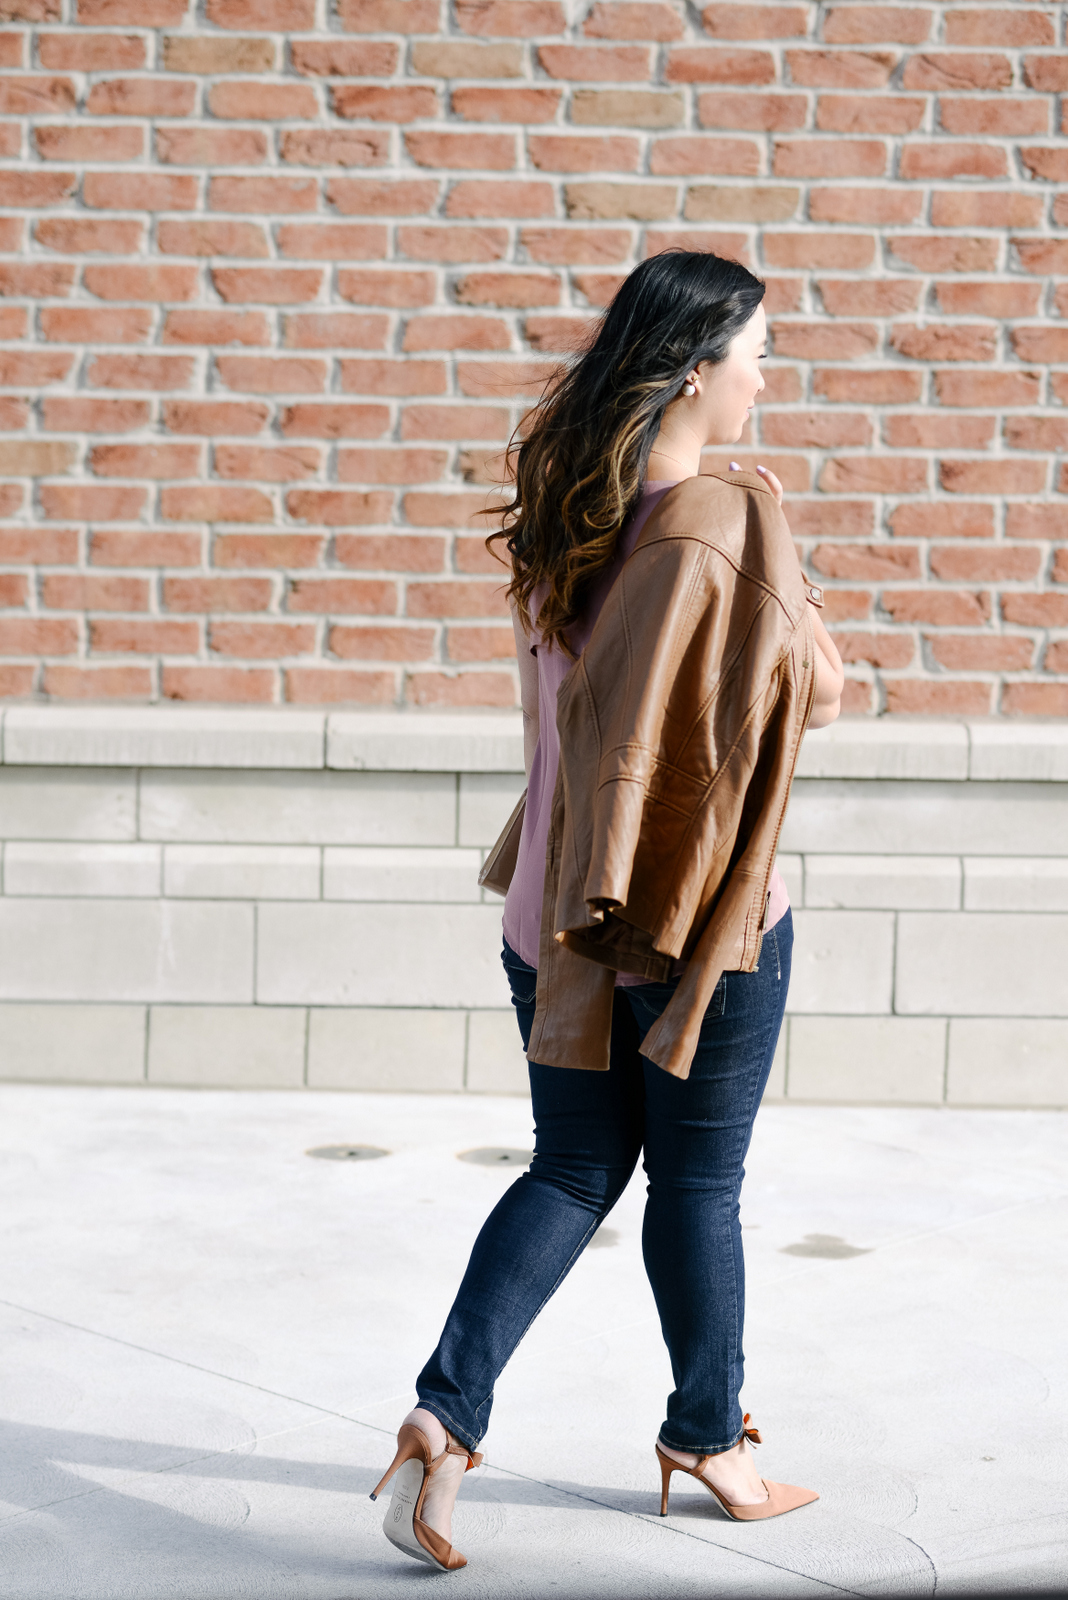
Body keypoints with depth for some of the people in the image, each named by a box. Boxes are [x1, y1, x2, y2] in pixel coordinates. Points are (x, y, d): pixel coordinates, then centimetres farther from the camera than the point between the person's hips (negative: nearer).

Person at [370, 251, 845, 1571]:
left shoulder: (559, 511, 3)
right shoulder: (728, 522, -19)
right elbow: (812, 695, -12)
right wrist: (787, 584, 3)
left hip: (561, 907, 6)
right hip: (704, 914, -6)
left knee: (575, 1169, 14)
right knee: (696, 1179, 11)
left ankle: (445, 1417, 0)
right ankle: (706, 1436, 28)